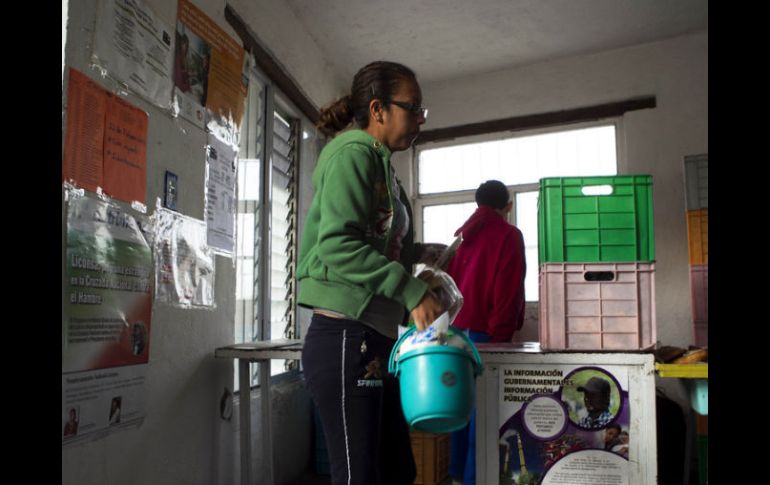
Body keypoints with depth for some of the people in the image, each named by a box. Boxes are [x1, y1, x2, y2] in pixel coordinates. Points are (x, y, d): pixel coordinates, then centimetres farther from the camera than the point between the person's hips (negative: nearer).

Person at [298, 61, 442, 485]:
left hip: (376, 339, 10)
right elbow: (338, 244, -22)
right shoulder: (354, 153, -8)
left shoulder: (380, 164, 20)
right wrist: (411, 291, -22)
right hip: (346, 338, -10)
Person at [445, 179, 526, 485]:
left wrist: (453, 322, 17)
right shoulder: (508, 234, -4)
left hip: (457, 329, 7)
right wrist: (501, 334, -10)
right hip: (485, 331, -6)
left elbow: (449, 280, 14)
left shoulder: (461, 234, 14)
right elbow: (509, 290, -12)